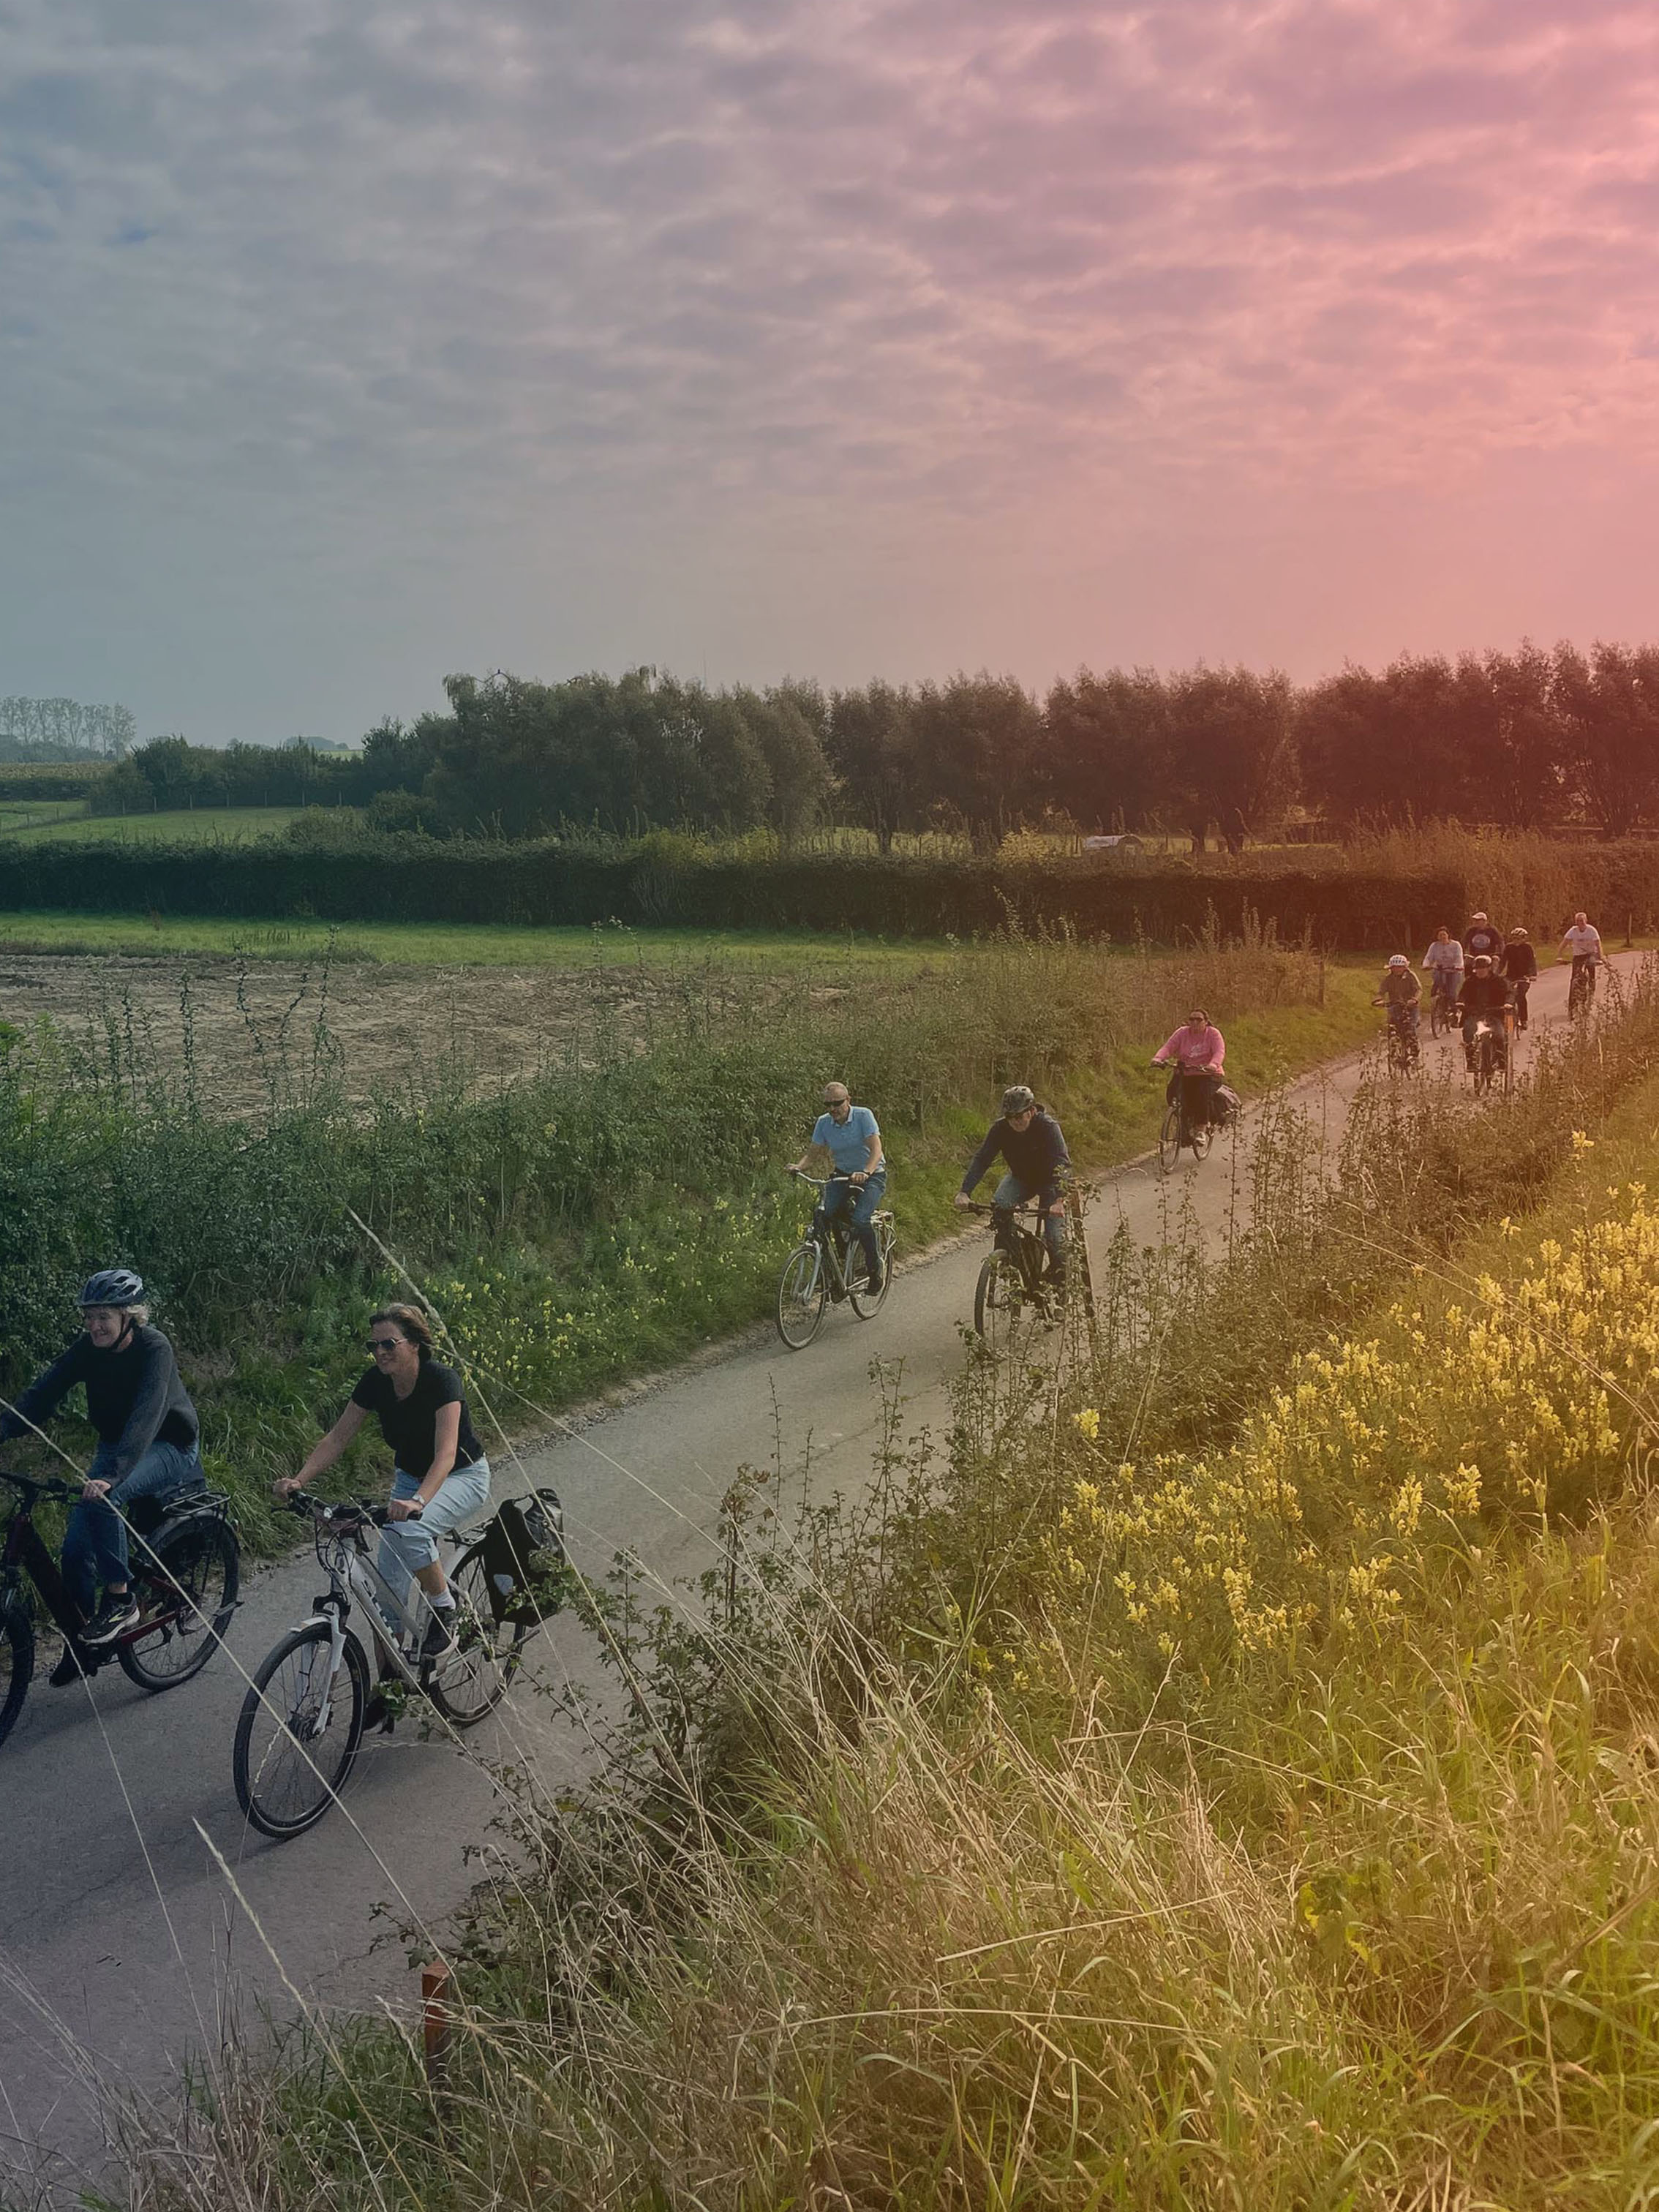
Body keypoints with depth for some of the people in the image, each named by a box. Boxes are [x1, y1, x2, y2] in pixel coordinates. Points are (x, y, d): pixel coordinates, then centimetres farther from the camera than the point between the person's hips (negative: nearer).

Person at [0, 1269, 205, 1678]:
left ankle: (121, 1600, -19)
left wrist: (111, 1475, -51)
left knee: (104, 1497, -33)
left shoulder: (154, 1349, -25)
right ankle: (82, 1636, 12)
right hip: (116, 1445, 6)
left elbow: (146, 1416, -38)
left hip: (169, 1446, -6)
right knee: (76, 1547, -6)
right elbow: (42, 1395, -15)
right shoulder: (87, 1349, -9)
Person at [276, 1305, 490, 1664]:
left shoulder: (441, 1380, -28)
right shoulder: (375, 1383, -11)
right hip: (409, 1478, 6)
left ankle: (445, 1611, -12)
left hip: (463, 1477, -6)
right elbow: (338, 1437, -7)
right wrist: (299, 1480, -23)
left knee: (408, 1531, -35)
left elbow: (446, 1453, -38)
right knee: (388, 1585, -4)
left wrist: (418, 1501, -54)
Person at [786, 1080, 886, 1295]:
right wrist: (799, 1166, -28)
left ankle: (875, 1269, -7)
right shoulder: (824, 1122, -4)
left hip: (871, 1176, -4)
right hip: (842, 1175, 4)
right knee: (821, 1213, -21)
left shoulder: (863, 1116, -17)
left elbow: (876, 1149, -25)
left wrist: (865, 1172, -44)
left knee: (860, 1219, -27)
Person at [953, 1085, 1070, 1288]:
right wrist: (964, 1192, -38)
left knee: (1054, 1236, -15)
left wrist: (1059, 1199, -55)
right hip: (1021, 1177, 3)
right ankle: (1006, 1253, -13)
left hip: (1050, 1180, -3)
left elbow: (1062, 1163, -40)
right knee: (999, 1204, -29)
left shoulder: (1048, 1127, -30)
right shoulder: (1001, 1128, -20)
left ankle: (1059, 1279, 8)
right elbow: (981, 1159, -24)